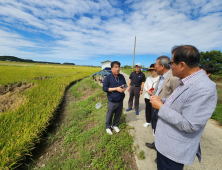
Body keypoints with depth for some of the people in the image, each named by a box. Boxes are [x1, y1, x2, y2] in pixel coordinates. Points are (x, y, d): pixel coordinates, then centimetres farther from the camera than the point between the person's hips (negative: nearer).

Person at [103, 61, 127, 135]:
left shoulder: (121, 77, 2)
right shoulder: (108, 77, -13)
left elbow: (125, 84, 16)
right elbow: (105, 88, -16)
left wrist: (124, 87, -9)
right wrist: (116, 88, -22)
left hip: (120, 100, 5)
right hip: (112, 101, -4)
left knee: (118, 114, 19)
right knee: (109, 115, 12)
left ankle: (115, 125, 44)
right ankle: (108, 127, 37)